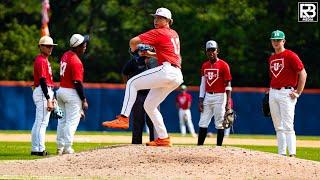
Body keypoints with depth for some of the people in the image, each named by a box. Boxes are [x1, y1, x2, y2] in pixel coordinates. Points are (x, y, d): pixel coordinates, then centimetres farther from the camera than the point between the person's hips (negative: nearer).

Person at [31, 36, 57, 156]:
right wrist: (48, 99, -24)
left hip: (46, 92, 11)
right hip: (42, 93, -11)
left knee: (38, 122, 12)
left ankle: (35, 149, 16)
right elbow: (42, 81, -20)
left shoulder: (45, 60, 18)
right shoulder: (41, 61, -14)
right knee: (42, 122, -11)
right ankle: (40, 149, -13)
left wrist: (51, 97, 22)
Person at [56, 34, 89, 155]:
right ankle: (67, 148, -2)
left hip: (61, 90, 9)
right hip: (72, 93, -9)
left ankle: (60, 147, 19)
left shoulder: (65, 55, 6)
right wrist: (84, 100, -16)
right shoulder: (76, 61, -20)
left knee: (62, 121, 15)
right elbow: (78, 83, -21)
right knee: (72, 121, -2)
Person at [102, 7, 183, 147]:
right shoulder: (174, 34, 23)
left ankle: (123, 118, -17)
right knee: (149, 105, 16)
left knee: (132, 83, -5)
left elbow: (134, 41, -10)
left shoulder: (158, 33, -3)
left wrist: (133, 50, 12)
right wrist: (150, 54, 29)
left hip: (167, 71, -9)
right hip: (177, 76, 9)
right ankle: (163, 139, 13)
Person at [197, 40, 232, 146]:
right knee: (203, 123, 4)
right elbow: (203, 84, 15)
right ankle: (199, 146, 6)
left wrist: (228, 103, -14)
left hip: (219, 97, -6)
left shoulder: (223, 65, -6)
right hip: (207, 97, 6)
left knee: (219, 124, -3)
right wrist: (201, 100, 7)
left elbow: (228, 85, -8)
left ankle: (219, 147, 1)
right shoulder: (205, 66, 11)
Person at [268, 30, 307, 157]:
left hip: (287, 93, -8)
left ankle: (292, 154, -15)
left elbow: (303, 74, -11)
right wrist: (269, 93, 17)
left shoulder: (290, 56, -7)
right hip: (273, 93, 8)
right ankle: (281, 154, 13)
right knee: (278, 126, 9)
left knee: (287, 125, -14)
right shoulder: (271, 58, 16)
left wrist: (298, 93, -14)